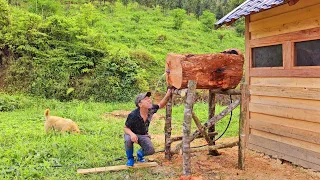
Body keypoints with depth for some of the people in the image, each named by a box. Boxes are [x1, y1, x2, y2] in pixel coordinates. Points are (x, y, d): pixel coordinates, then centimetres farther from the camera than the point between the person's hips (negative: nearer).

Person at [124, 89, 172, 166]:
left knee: (151, 150, -19)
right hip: (132, 134, -3)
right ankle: (130, 158, -7)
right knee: (128, 140, -37)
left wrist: (167, 95, -16)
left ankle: (140, 153, 19)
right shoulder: (133, 115, -30)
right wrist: (132, 134, -41)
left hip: (143, 135, 3)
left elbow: (160, 105, 2)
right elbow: (126, 128, -18)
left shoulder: (151, 109, -19)